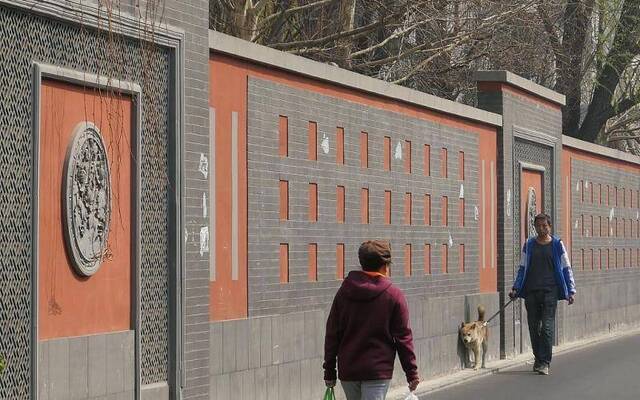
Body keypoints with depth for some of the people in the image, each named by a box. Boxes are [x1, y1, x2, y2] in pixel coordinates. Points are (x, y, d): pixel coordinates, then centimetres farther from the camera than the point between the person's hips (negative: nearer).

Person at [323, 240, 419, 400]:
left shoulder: (343, 292, 6)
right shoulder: (394, 295, -5)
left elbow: (332, 334, 6)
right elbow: (403, 337, -4)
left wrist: (329, 370, 11)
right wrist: (412, 373, 3)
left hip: (347, 370, 4)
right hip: (378, 371, -4)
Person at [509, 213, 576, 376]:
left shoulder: (557, 245, 5)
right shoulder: (529, 245, 12)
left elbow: (566, 269, 8)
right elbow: (522, 268, 17)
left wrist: (571, 291, 2)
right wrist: (516, 288, 8)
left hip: (550, 291, -3)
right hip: (531, 292, 3)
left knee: (547, 327, -10)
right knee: (534, 327, 6)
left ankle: (544, 363, -8)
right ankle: (538, 359, 20)